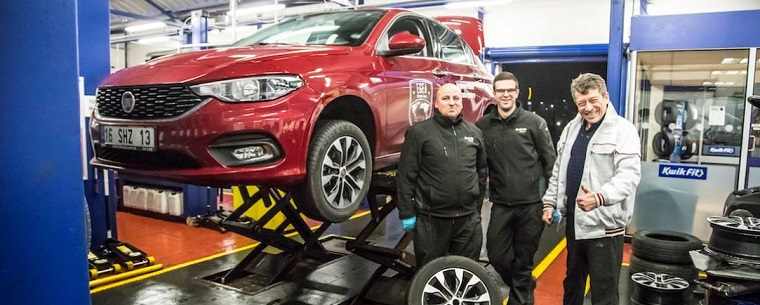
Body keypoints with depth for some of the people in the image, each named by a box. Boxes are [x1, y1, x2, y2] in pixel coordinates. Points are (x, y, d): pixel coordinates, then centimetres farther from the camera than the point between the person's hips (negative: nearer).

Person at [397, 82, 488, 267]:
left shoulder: (474, 132, 8)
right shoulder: (418, 132, -6)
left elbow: (481, 172, 15)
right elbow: (406, 176, -7)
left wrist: (477, 207, 15)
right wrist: (406, 214, -9)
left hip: (469, 219, 4)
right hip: (431, 219, -4)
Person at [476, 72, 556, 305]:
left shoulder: (534, 122, -2)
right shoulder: (483, 126, 4)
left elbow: (550, 163, 0)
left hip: (531, 204, -2)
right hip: (500, 205, 2)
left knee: (524, 259, 7)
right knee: (497, 255, 6)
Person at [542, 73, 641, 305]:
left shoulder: (623, 130, -11)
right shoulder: (571, 128, 10)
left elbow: (629, 175, -23)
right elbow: (558, 170, 18)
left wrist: (599, 197, -39)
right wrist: (550, 202, 12)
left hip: (604, 225, -6)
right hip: (573, 221, 7)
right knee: (572, 283, 23)